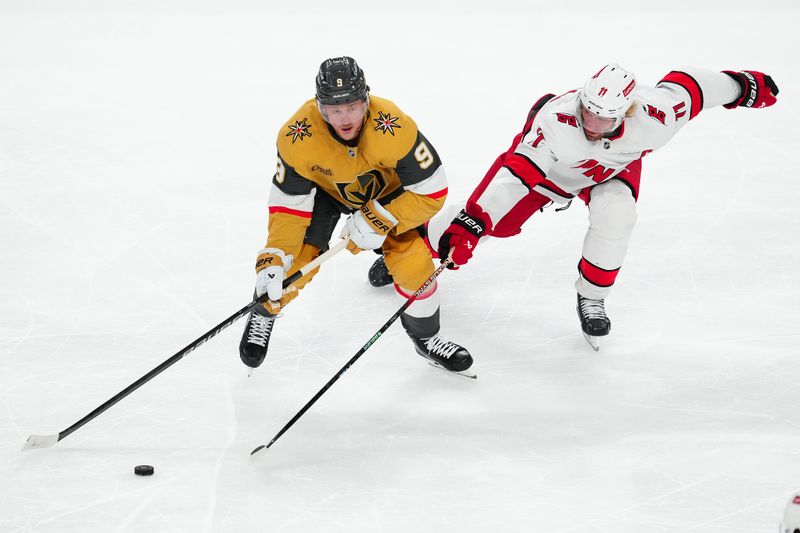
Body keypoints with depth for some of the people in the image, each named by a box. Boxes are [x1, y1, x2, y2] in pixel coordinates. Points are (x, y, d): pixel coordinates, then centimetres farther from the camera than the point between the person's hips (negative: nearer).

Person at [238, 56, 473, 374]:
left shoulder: (395, 128, -40)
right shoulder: (297, 136, -35)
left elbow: (432, 190, -31)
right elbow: (288, 202, -24)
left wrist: (378, 221, -34)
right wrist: (274, 259, -31)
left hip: (385, 189, 0)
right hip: (324, 187, 1)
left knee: (413, 260, -13)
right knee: (297, 257, -13)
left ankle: (426, 337, 14)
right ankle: (263, 315, 19)